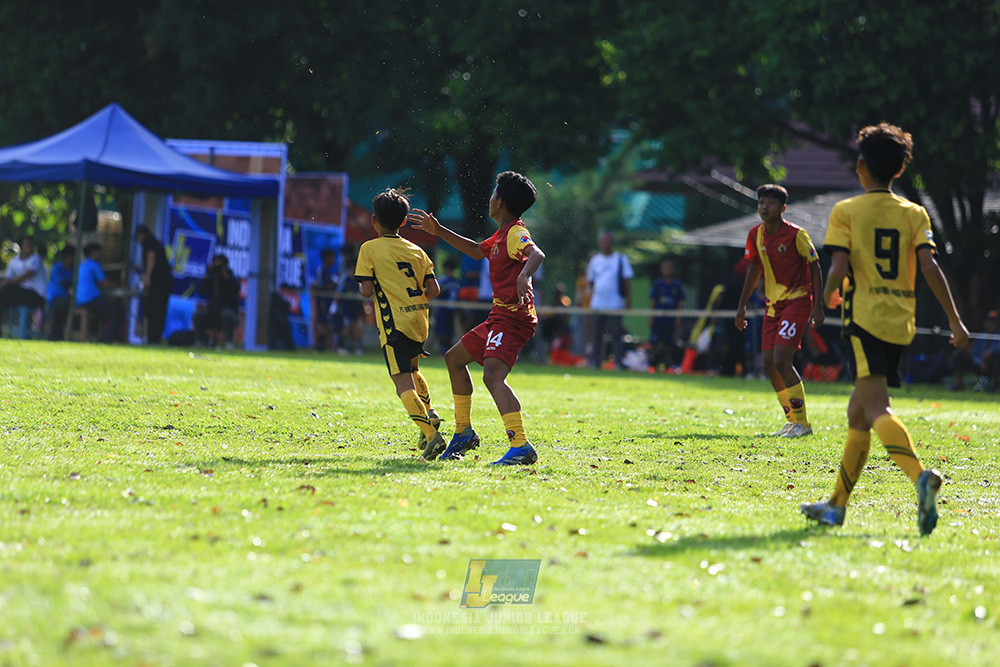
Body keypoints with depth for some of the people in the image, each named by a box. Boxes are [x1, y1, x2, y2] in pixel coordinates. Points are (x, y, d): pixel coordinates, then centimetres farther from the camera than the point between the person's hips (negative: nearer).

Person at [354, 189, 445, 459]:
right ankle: (429, 413, 17)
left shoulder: (369, 249, -2)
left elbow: (366, 290, -8)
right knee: (411, 368, 33)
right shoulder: (416, 251, 12)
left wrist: (364, 285, 14)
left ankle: (431, 436, -25)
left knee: (404, 384, -10)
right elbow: (434, 289, 6)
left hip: (395, 324, -6)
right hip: (420, 321, 6)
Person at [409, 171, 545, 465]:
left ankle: (521, 446, -39)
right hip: (499, 318, 11)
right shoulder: (502, 235, 18)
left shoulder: (515, 233, -13)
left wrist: (523, 275, -55)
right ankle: (464, 432, 33)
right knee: (455, 358, 25)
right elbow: (478, 251, 37)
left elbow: (536, 254, -34)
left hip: (513, 318, -11)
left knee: (492, 376, -28)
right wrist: (440, 231, 38)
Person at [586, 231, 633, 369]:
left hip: (615, 304, -3)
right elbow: (590, 281, 20)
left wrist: (628, 300, -1)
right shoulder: (594, 260, 13)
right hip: (597, 304, 3)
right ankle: (595, 362, 7)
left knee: (616, 334, -7)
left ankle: (618, 363, -5)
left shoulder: (621, 259, 5)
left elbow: (627, 281, 5)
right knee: (597, 334, 3)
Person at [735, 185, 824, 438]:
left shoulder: (796, 235, -14)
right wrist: (742, 305, 18)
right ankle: (792, 419, 19)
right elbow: (754, 269, 16)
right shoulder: (756, 235, 4)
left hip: (797, 301, -7)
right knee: (769, 363, 4)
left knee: (781, 361, -17)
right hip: (773, 303, 7)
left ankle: (802, 422, -7)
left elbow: (815, 268, -9)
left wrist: (818, 305, -15)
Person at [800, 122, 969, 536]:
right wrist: (954, 319, -2)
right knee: (857, 412, 16)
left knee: (876, 409, -18)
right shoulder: (914, 214, 10)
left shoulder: (846, 211, 0)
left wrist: (829, 293, 12)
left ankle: (920, 476, -43)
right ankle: (837, 505, 22)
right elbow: (929, 266, -2)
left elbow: (839, 267, -9)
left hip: (864, 316, -5)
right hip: (901, 323, 5)